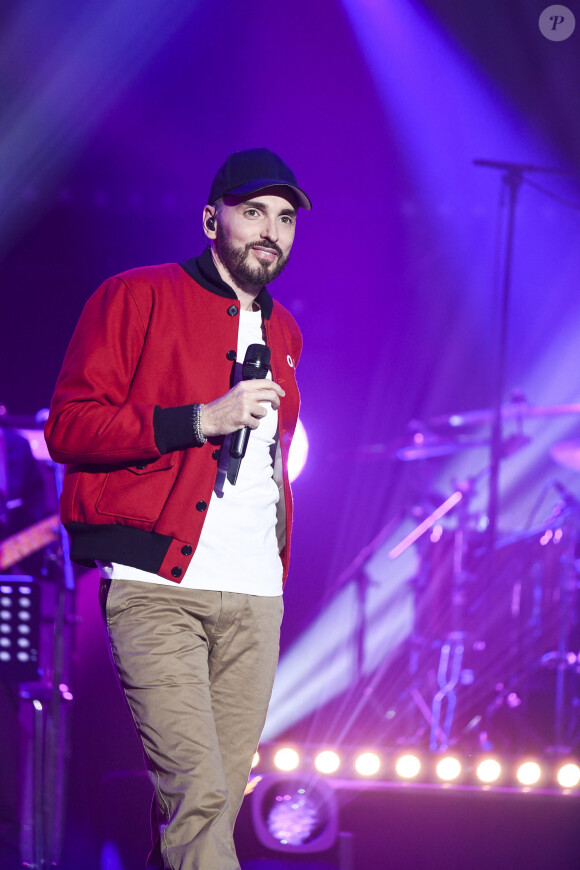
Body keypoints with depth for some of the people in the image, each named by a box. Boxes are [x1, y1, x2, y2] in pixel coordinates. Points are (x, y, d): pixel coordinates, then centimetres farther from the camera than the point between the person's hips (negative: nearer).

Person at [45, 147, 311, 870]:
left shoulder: (284, 334, 22)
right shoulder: (136, 298, 1)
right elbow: (68, 427, -7)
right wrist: (200, 420, -14)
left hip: (255, 597, 6)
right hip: (158, 590, -6)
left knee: (221, 798, 3)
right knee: (197, 794, -17)